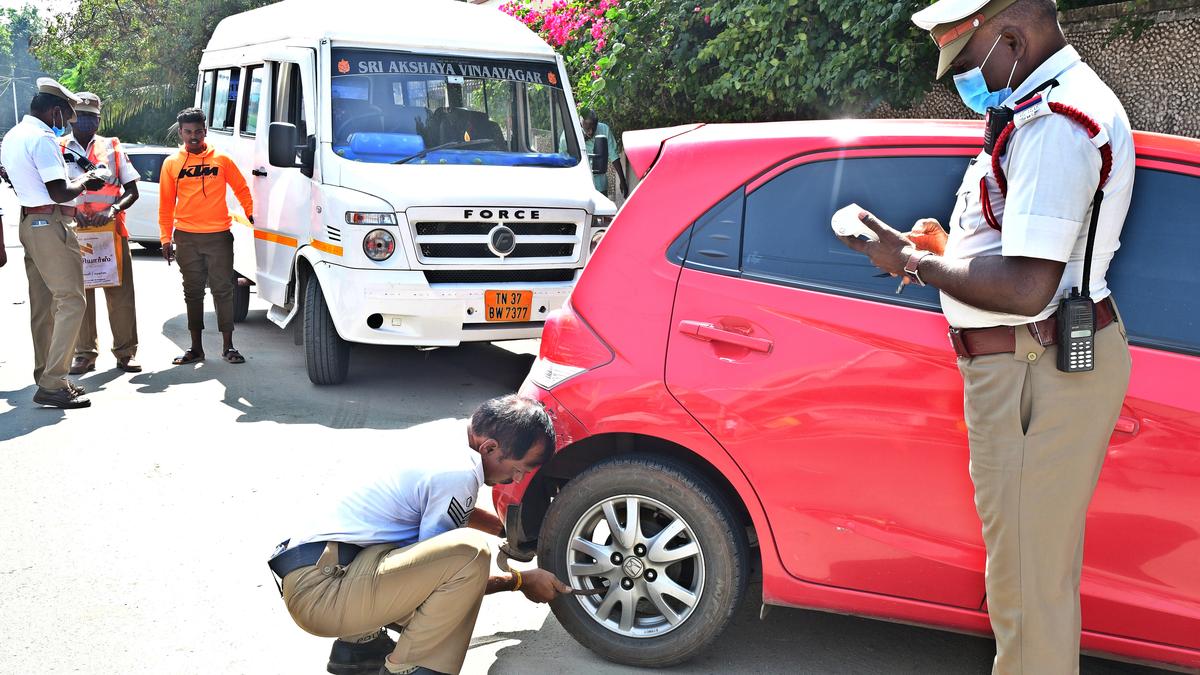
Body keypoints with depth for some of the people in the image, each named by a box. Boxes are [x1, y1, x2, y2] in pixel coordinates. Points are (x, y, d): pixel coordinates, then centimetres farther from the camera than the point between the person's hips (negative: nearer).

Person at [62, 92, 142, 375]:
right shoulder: (59, 149, 9)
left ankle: (125, 352, 5)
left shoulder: (112, 148, 11)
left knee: (120, 293, -1)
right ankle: (85, 354, 8)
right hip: (73, 233, 0)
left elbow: (132, 191, 8)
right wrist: (71, 211, -15)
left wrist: (113, 210, -12)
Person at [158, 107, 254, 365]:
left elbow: (241, 188, 14)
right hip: (186, 237, 2)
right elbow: (166, 204, 8)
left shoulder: (221, 160, 3)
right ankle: (196, 348, 15)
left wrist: (250, 213, 5)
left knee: (223, 289, 0)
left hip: (219, 235, -1)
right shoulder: (171, 163, 6)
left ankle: (228, 346, 7)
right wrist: (166, 237, 3)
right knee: (193, 292, 8)